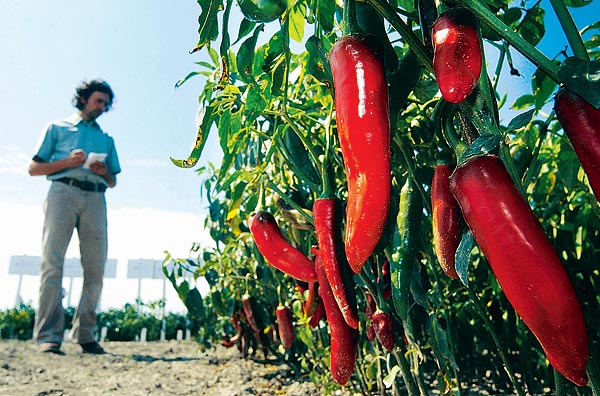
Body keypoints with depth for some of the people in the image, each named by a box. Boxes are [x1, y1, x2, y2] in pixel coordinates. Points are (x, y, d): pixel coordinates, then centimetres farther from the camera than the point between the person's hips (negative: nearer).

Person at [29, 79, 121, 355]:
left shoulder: (107, 140, 30)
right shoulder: (57, 127, 21)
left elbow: (113, 182, 25)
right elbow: (34, 168, 12)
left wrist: (104, 172, 3)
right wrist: (68, 162, -4)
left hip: (95, 200, 3)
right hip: (63, 191, -2)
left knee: (95, 267, -6)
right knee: (52, 261, -13)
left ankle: (85, 334, -1)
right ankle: (48, 336, -14)